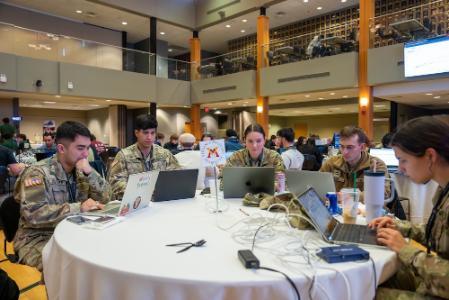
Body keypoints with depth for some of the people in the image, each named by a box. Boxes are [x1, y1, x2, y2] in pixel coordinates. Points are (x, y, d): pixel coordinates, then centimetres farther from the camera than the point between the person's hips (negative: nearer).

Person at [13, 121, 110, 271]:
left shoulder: (81, 170, 4)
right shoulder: (38, 172, -14)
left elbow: (104, 198, -2)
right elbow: (33, 213, -26)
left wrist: (90, 173, -17)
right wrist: (79, 207, -29)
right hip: (39, 238, -6)